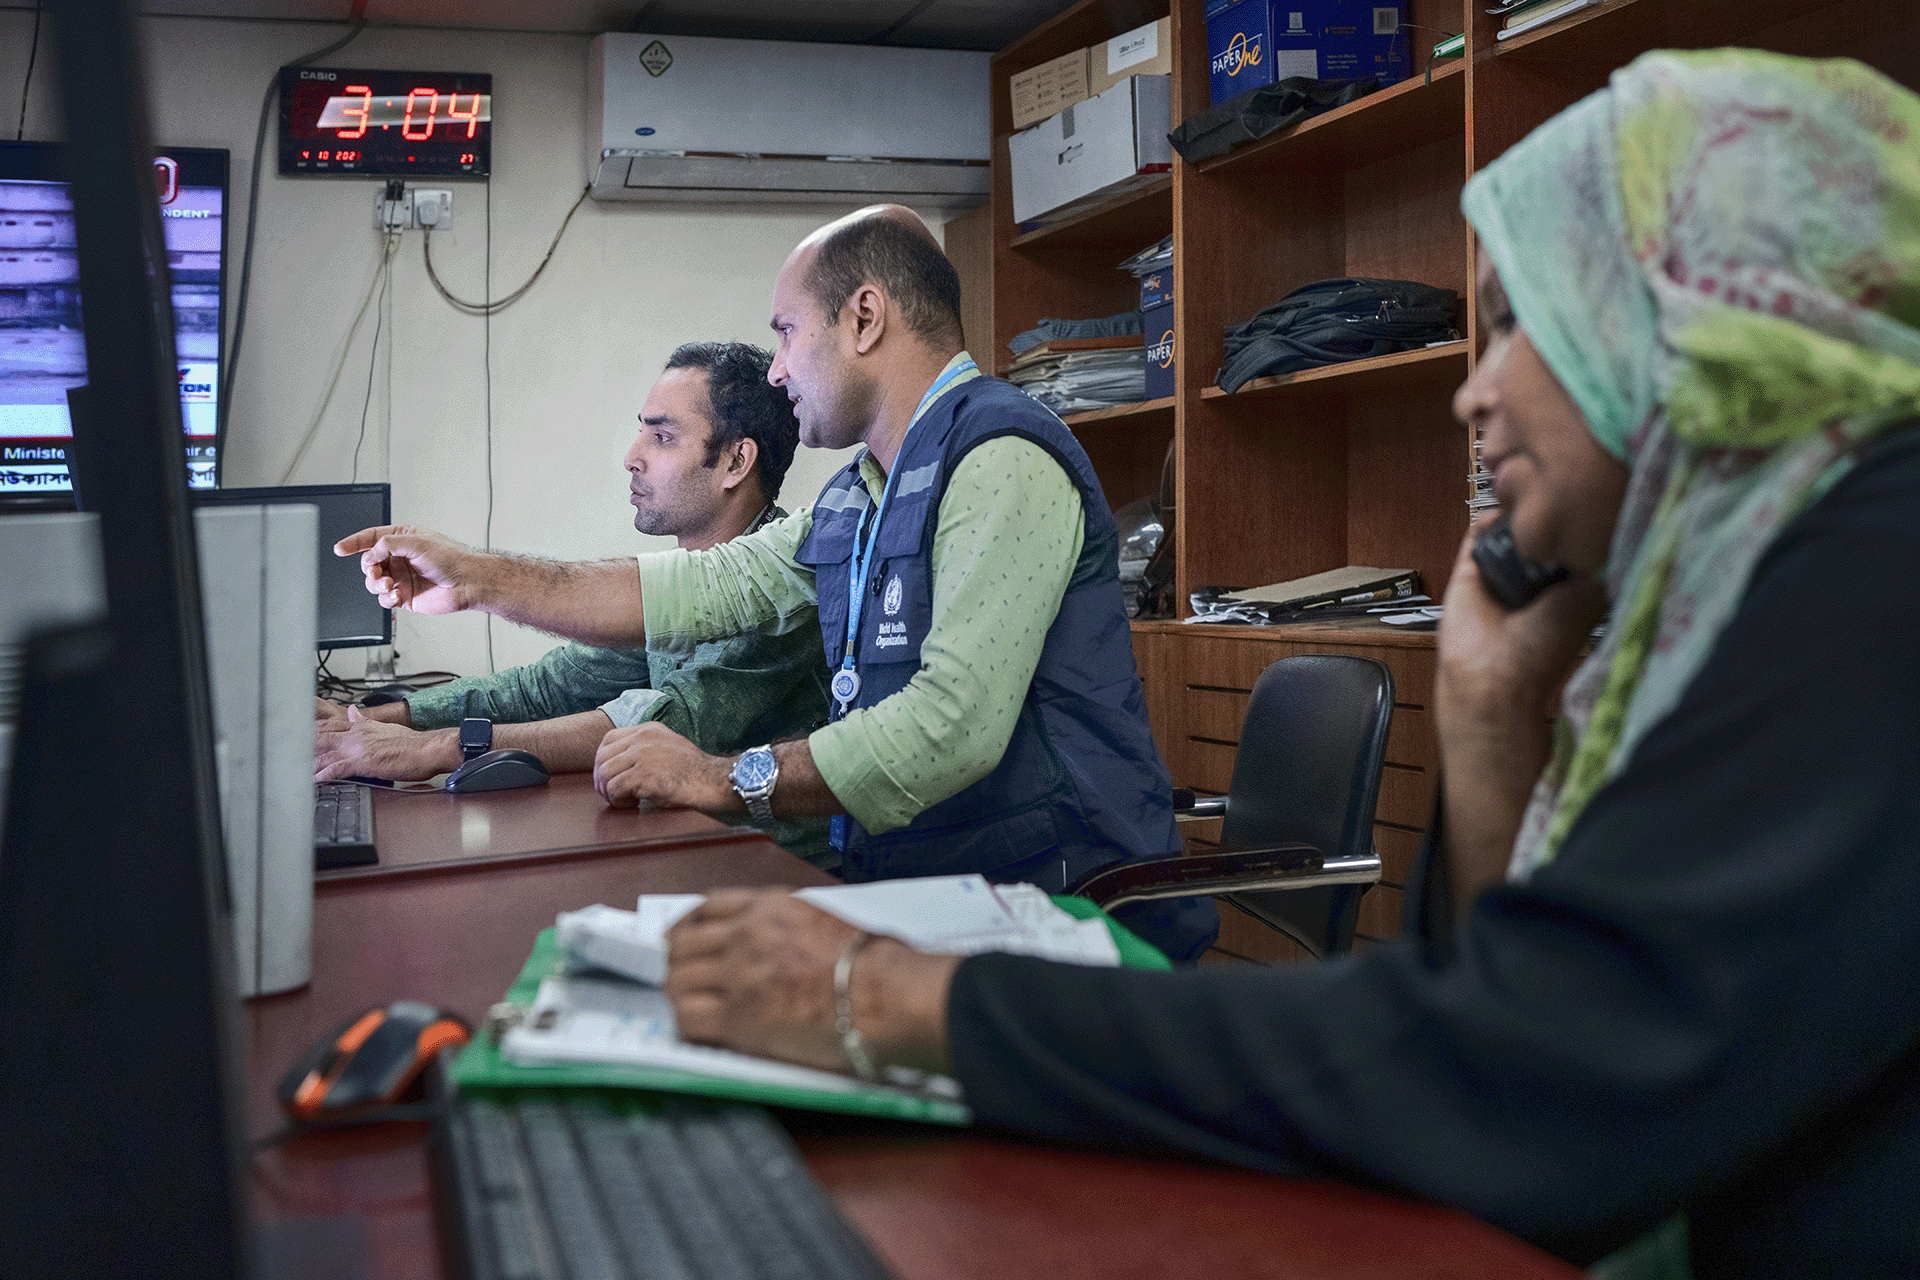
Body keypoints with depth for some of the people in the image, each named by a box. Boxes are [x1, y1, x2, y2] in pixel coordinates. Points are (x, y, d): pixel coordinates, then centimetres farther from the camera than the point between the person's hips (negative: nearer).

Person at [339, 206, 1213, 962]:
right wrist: (478, 581, 19)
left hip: (1055, 908, -8)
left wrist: (724, 780, -17)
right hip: (913, 886, 8)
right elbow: (705, 589, 19)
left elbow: (955, 724, -25)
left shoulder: (1001, 462, -16)